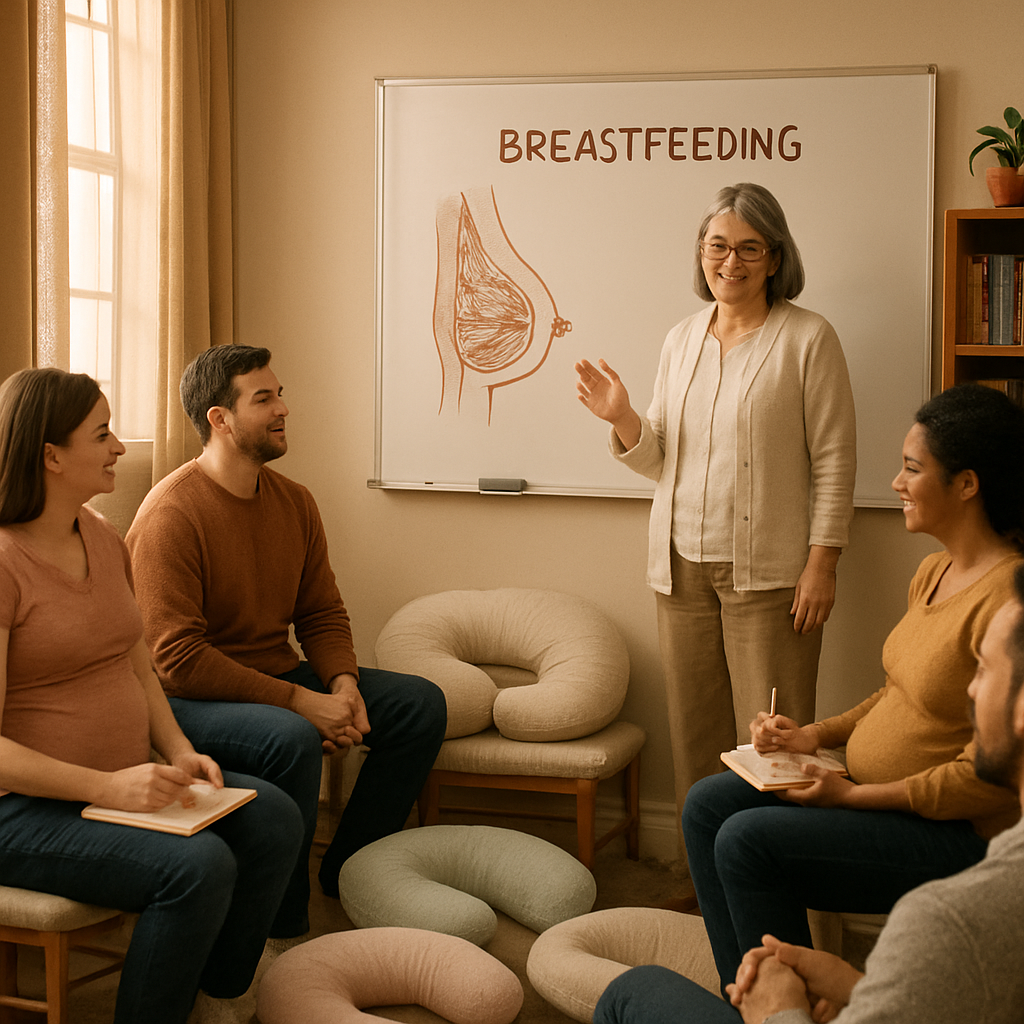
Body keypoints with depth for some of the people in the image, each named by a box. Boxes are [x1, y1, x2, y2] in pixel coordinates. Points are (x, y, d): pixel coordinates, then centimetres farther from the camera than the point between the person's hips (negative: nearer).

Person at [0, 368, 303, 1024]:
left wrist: (178, 751, 0)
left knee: (274, 818, -8)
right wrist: (107, 786, -27)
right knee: (198, 866, -27)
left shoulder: (104, 539, 9)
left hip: (122, 781, 8)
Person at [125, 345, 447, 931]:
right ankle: (282, 921, -16)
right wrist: (299, 701, -24)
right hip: (189, 701, -8)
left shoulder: (294, 502, 6)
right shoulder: (172, 514, -18)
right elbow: (177, 659, -23)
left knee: (421, 704, -3)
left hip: (281, 678, 8)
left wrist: (343, 684, -11)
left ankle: (347, 871, 9)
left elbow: (323, 613, 11)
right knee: (292, 739, -36)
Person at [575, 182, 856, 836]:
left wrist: (822, 562, -10)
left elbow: (834, 458, -5)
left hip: (768, 570, -5)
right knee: (695, 736, 10)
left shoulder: (808, 339, -4)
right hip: (683, 566, 5)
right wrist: (621, 418, -5)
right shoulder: (682, 341, 12)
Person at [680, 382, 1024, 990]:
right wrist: (818, 736, 5)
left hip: (959, 835, -10)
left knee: (748, 840, -21)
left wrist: (852, 796, -19)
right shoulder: (935, 573, 8)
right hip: (872, 790, 10)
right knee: (708, 805, 2)